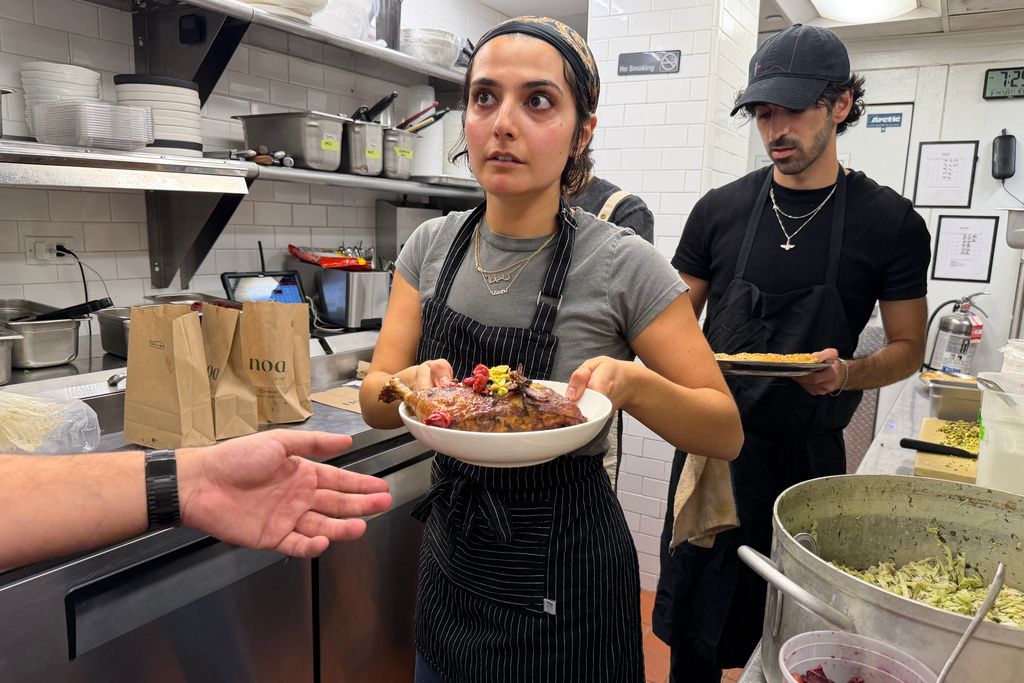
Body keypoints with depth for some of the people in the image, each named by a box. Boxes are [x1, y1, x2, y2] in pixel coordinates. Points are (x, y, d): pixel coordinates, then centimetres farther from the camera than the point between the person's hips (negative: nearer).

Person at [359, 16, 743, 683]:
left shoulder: (623, 265, -18)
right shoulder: (431, 246, -5)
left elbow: (726, 433, -12)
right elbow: (374, 400, -4)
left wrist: (630, 381, -31)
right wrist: (412, 384, -26)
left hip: (564, 580, -4)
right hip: (453, 559, 4)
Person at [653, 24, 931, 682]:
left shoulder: (890, 222, -2)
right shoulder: (721, 208, 3)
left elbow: (908, 348, 4)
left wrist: (848, 372, -17)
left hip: (808, 452, -1)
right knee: (690, 627, 10)